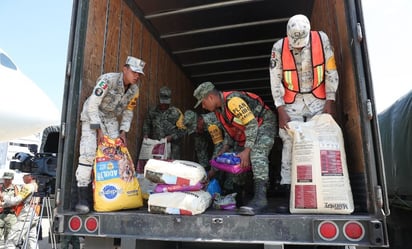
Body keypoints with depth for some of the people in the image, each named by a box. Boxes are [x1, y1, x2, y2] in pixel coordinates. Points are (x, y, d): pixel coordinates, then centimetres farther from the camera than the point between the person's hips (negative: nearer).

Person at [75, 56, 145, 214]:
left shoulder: (134, 90, -4)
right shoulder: (108, 80, -24)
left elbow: (128, 112, 6)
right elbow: (92, 105, -24)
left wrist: (123, 132, -5)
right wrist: (99, 130, -24)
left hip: (111, 119, 6)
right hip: (92, 116, -6)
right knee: (88, 153, -17)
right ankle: (82, 199, -13)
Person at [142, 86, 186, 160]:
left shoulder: (176, 112, -5)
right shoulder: (152, 111, 8)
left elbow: (182, 129, -5)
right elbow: (146, 124, 21)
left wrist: (172, 137, -14)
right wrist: (146, 134, 7)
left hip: (172, 146, -3)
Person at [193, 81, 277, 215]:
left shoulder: (233, 100, -28)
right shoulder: (218, 108, 1)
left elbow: (252, 124, -30)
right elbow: (229, 130, 12)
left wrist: (247, 150, -32)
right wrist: (223, 152, 6)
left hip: (264, 123, -10)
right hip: (248, 129, 10)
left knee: (257, 152, -33)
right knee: (239, 161, 10)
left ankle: (260, 197, -41)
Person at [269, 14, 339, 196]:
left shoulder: (321, 39, -8)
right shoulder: (279, 48, -10)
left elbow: (331, 71, -3)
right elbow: (275, 81, -8)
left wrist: (330, 101, -5)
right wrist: (281, 111, -10)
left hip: (318, 100, 1)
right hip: (292, 102, -1)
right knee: (290, 142, -6)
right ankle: (288, 184, 3)